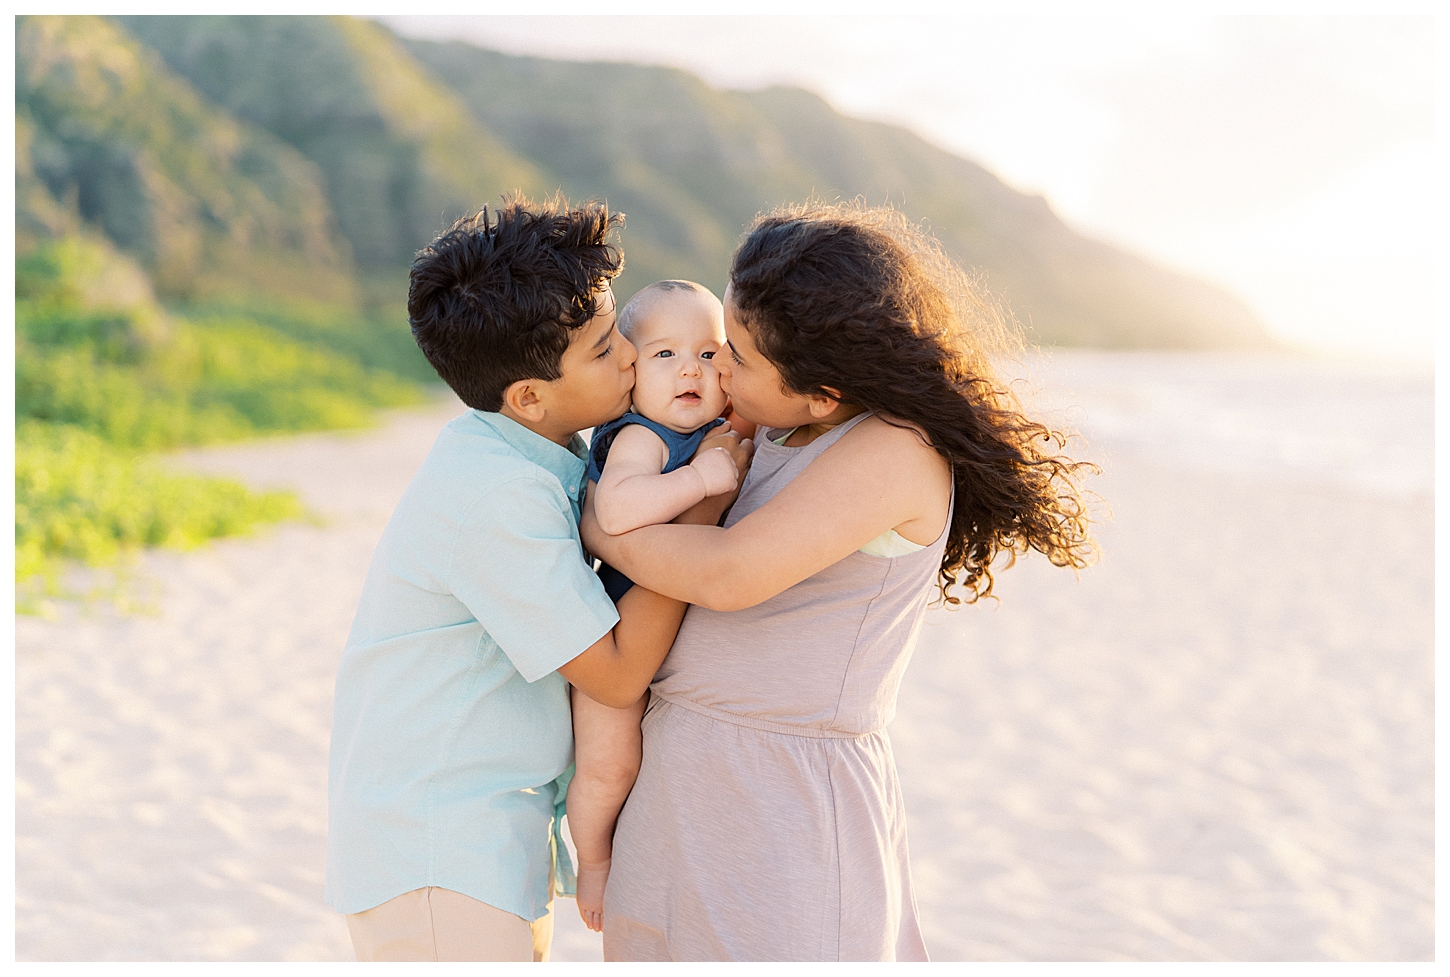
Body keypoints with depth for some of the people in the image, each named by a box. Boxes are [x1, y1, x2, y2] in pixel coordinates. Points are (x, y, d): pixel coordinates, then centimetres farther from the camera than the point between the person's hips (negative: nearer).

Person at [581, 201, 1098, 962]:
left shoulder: (901, 450, -14)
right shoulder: (777, 439, 10)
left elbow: (729, 574, -21)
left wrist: (589, 523, -7)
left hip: (788, 805, -8)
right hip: (681, 783, 8)